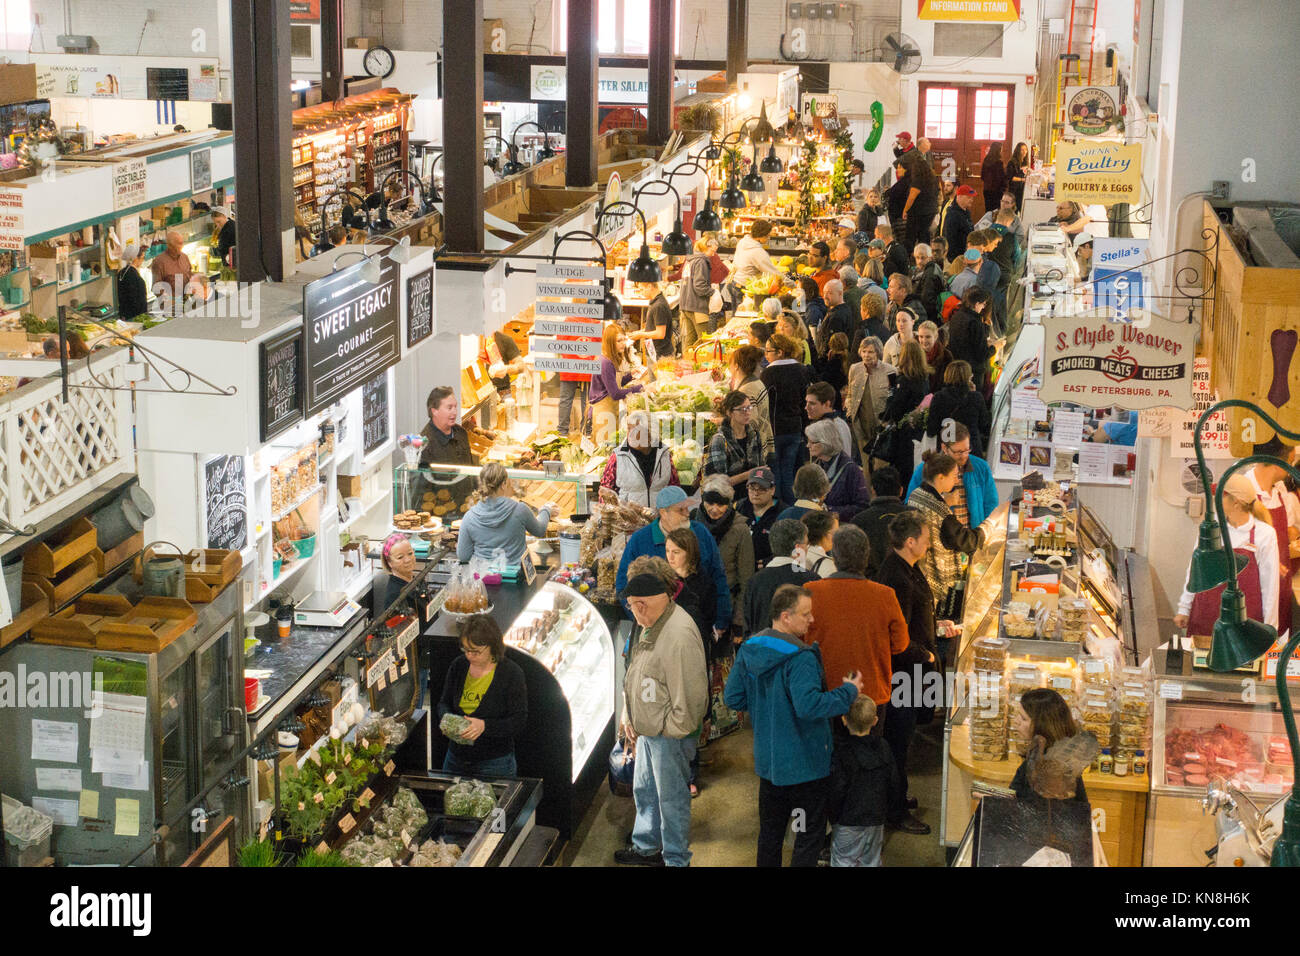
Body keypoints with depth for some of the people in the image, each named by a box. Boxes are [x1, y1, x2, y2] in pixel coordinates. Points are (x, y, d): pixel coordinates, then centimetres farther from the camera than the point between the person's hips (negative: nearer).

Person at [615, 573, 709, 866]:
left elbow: (690, 691, -25)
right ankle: (646, 847, 41)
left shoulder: (679, 635, -26)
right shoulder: (650, 625, 6)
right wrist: (629, 717, 15)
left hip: (670, 734, -10)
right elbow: (636, 676, 17)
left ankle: (676, 859, 19)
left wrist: (674, 728, -17)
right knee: (644, 790, 23)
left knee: (671, 798, 4)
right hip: (648, 729, 10)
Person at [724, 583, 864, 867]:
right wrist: (848, 692, -21)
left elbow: (732, 699, 5)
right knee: (810, 834, 7)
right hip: (804, 764, -7)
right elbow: (809, 705, -34)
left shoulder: (748, 650, 0)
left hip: (767, 760, 7)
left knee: (770, 833, 20)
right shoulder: (800, 658, -24)